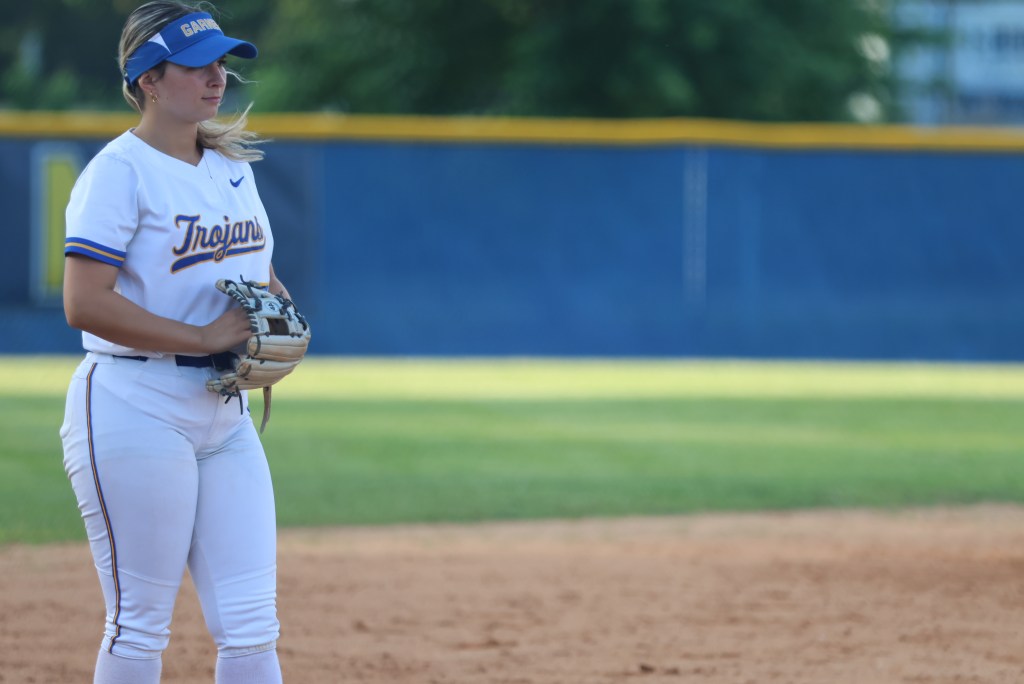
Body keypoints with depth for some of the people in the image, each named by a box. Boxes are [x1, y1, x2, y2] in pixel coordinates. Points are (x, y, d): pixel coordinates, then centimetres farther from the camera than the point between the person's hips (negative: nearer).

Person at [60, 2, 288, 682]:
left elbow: (255, 271, 26)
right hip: (137, 410, -7)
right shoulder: (120, 170, -11)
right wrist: (202, 337, -21)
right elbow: (85, 302, -21)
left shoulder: (232, 164, 13)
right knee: (139, 625, -2)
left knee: (251, 623, 3)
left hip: (224, 413, 8)